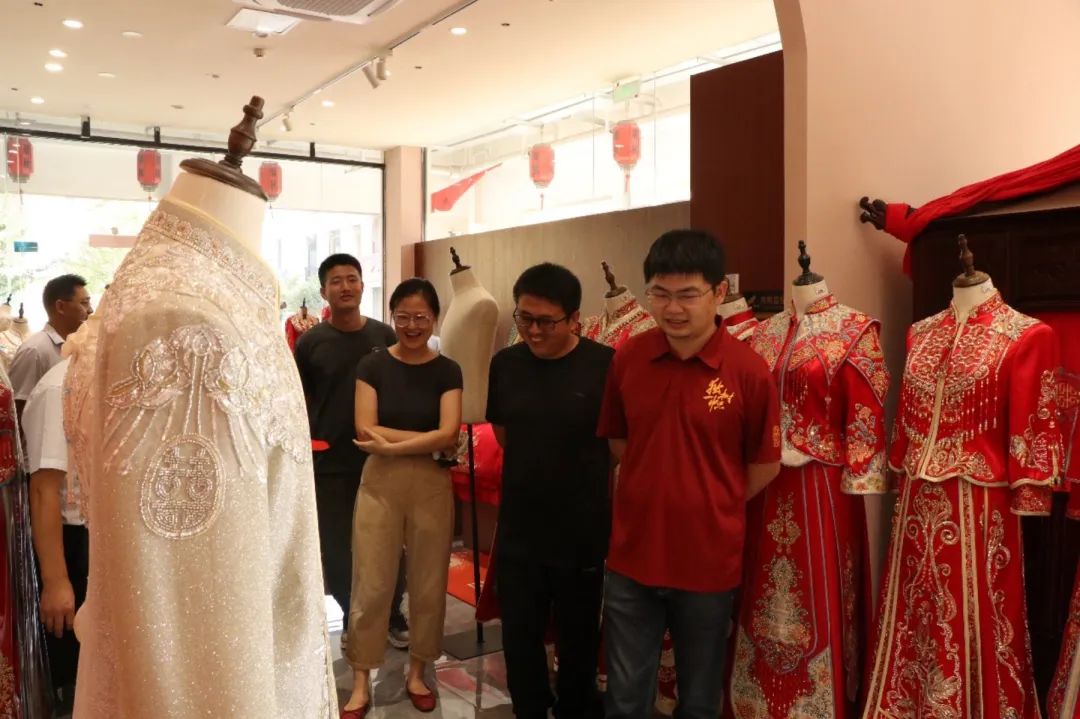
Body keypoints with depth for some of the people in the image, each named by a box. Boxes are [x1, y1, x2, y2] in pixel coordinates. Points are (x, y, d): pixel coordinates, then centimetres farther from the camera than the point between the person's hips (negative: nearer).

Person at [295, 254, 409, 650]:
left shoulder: (385, 336, 0)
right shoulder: (310, 342, -4)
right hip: (329, 463, -1)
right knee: (337, 546, 9)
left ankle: (392, 614, 27)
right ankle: (351, 617, 29)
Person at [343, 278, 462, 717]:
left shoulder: (447, 371, 0)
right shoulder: (373, 365, -1)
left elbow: (449, 433, -11)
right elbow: (365, 429, -10)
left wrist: (392, 444, -15)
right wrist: (429, 440, -14)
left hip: (432, 484, 1)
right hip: (380, 482, -1)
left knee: (428, 584, 10)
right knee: (371, 584, 4)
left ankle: (417, 673, 30)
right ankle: (361, 682, 19)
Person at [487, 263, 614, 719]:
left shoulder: (606, 366, -16)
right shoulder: (505, 364, -2)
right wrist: (536, 472, 8)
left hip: (584, 532, -3)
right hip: (518, 531, 3)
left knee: (578, 640, 17)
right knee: (519, 639, 15)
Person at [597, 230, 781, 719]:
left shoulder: (748, 370, -14)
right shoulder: (627, 358, -5)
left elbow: (765, 466, -3)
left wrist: (712, 507, 3)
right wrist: (658, 496, 5)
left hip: (709, 560, -2)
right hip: (632, 556, 2)